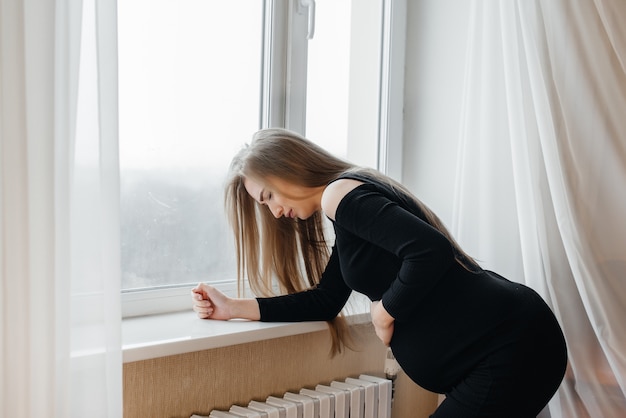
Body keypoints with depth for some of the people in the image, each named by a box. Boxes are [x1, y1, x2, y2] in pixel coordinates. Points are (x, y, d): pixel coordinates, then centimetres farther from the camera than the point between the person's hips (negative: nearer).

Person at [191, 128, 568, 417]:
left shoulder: (340, 193, -12)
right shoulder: (348, 222, 18)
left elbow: (431, 250, -25)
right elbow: (325, 301, 17)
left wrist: (385, 311, -10)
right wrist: (232, 308, 14)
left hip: (510, 348, -10)